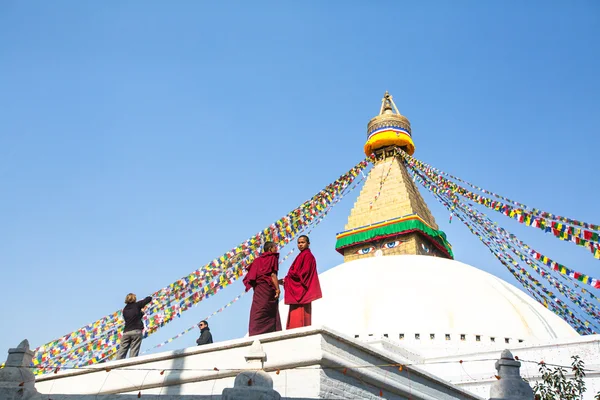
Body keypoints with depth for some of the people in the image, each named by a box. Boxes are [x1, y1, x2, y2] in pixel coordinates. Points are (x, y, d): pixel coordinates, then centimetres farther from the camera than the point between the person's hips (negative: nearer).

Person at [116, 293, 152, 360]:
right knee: (134, 352, -8)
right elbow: (149, 298, 7)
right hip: (136, 331, -4)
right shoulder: (137, 305, 4)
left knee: (121, 353, 1)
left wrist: (141, 313, 34)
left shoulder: (125, 309, 18)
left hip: (126, 332, 4)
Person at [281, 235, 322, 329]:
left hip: (301, 289, -10)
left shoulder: (307, 255, -5)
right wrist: (286, 280, 7)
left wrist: (287, 279, -6)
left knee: (298, 317, -16)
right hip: (297, 290, 10)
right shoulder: (302, 256, 24)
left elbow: (304, 272, -16)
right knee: (296, 317, 4)